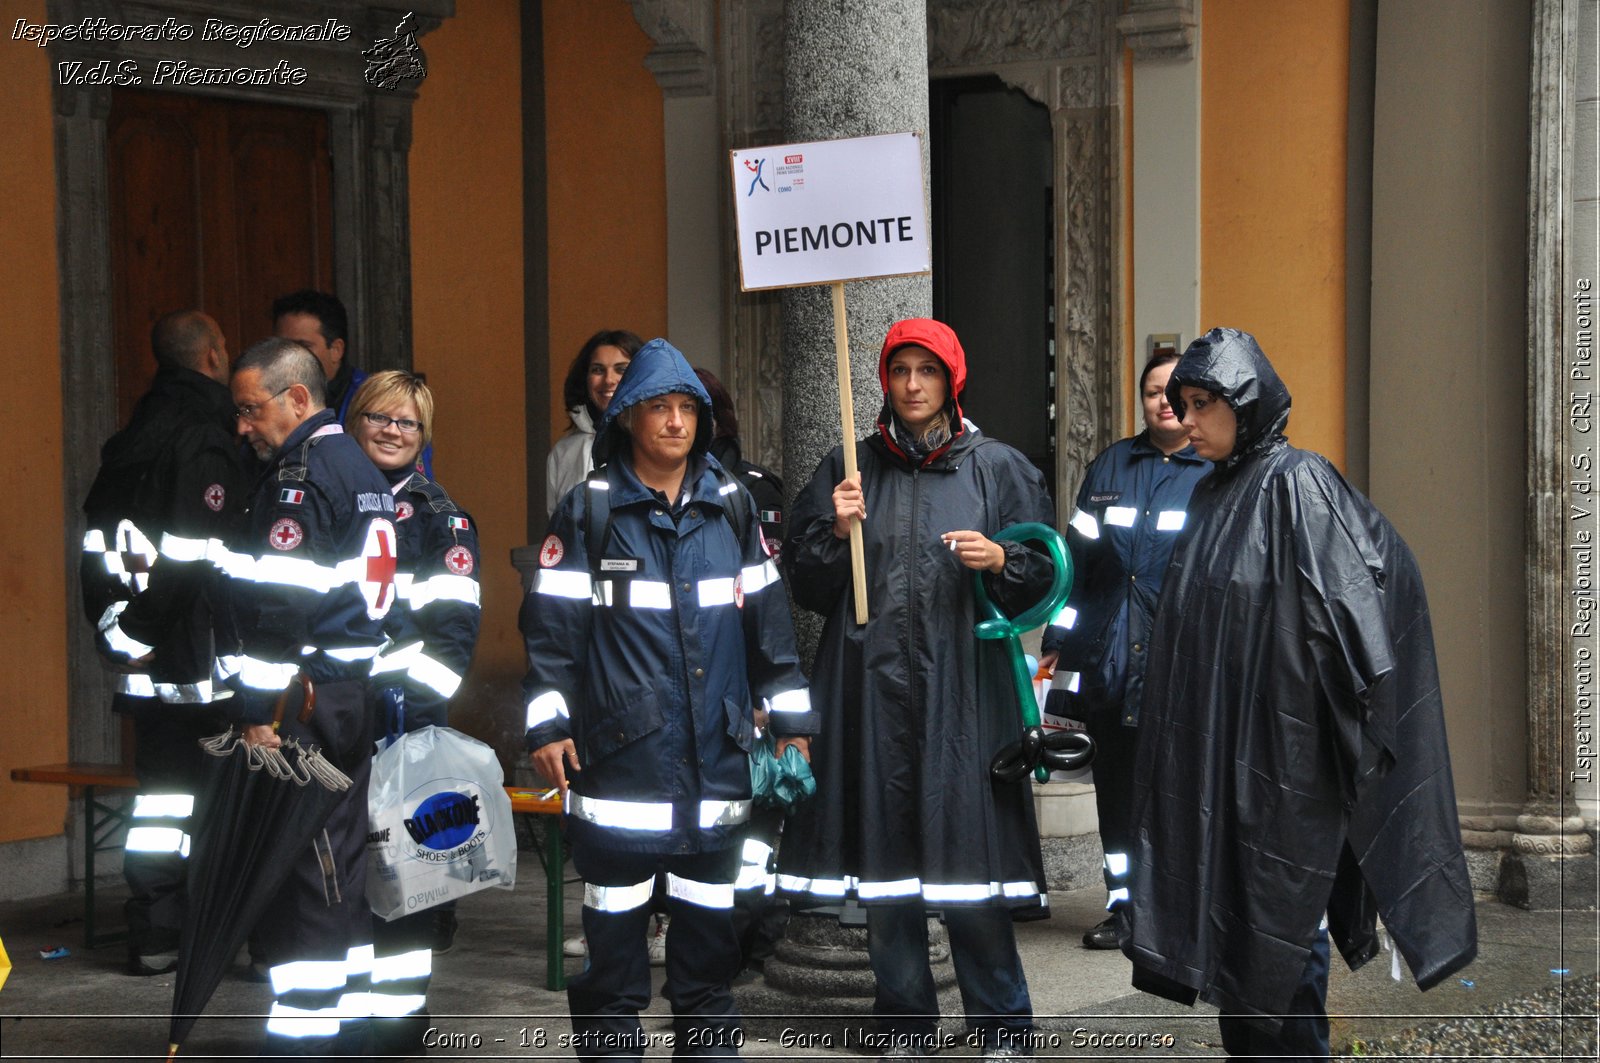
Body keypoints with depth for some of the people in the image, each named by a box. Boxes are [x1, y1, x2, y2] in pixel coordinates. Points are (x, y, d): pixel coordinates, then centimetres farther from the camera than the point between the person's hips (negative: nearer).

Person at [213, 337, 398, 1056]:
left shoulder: (304, 473, -12)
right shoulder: (362, 469, 18)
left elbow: (276, 603, -19)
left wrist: (256, 710, -19)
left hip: (309, 702, -10)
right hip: (360, 696, 10)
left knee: (303, 873, -8)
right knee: (342, 870, 13)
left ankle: (300, 1036, -7)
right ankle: (347, 1025, 20)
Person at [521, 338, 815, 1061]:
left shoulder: (731, 504, 9)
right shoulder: (589, 508, -1)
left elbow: (766, 614, 14)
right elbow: (551, 622, -2)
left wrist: (789, 715, 13)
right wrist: (547, 722, -7)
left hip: (715, 753, 3)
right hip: (621, 752, -3)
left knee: (710, 918, 11)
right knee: (614, 921, 0)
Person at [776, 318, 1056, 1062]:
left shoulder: (996, 468, 5)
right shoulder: (849, 468, 11)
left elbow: (1043, 575, 5)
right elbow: (806, 587, 10)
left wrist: (999, 559, -13)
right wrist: (835, 531, -6)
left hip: (960, 690, -2)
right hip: (872, 687, 2)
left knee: (967, 862, -5)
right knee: (884, 859, 5)